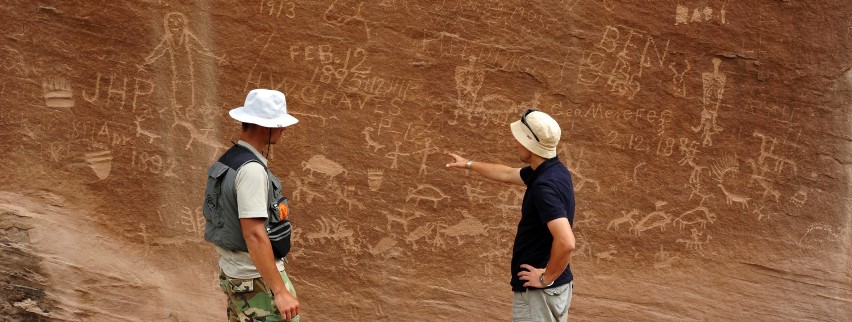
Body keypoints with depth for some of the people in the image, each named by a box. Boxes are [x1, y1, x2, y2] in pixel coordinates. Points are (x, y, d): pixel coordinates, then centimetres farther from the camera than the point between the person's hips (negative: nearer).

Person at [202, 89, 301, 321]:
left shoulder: (230, 160, 8)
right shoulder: (251, 169, -22)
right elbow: (254, 235, -27)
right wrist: (280, 291, -27)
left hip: (232, 273, 10)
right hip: (258, 280, -10)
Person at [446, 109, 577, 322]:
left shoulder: (545, 186, -24)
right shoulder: (553, 170, 6)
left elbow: (566, 242, -35)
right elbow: (507, 174, 26)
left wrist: (546, 278, -21)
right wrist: (469, 164, 36)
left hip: (539, 293, -10)